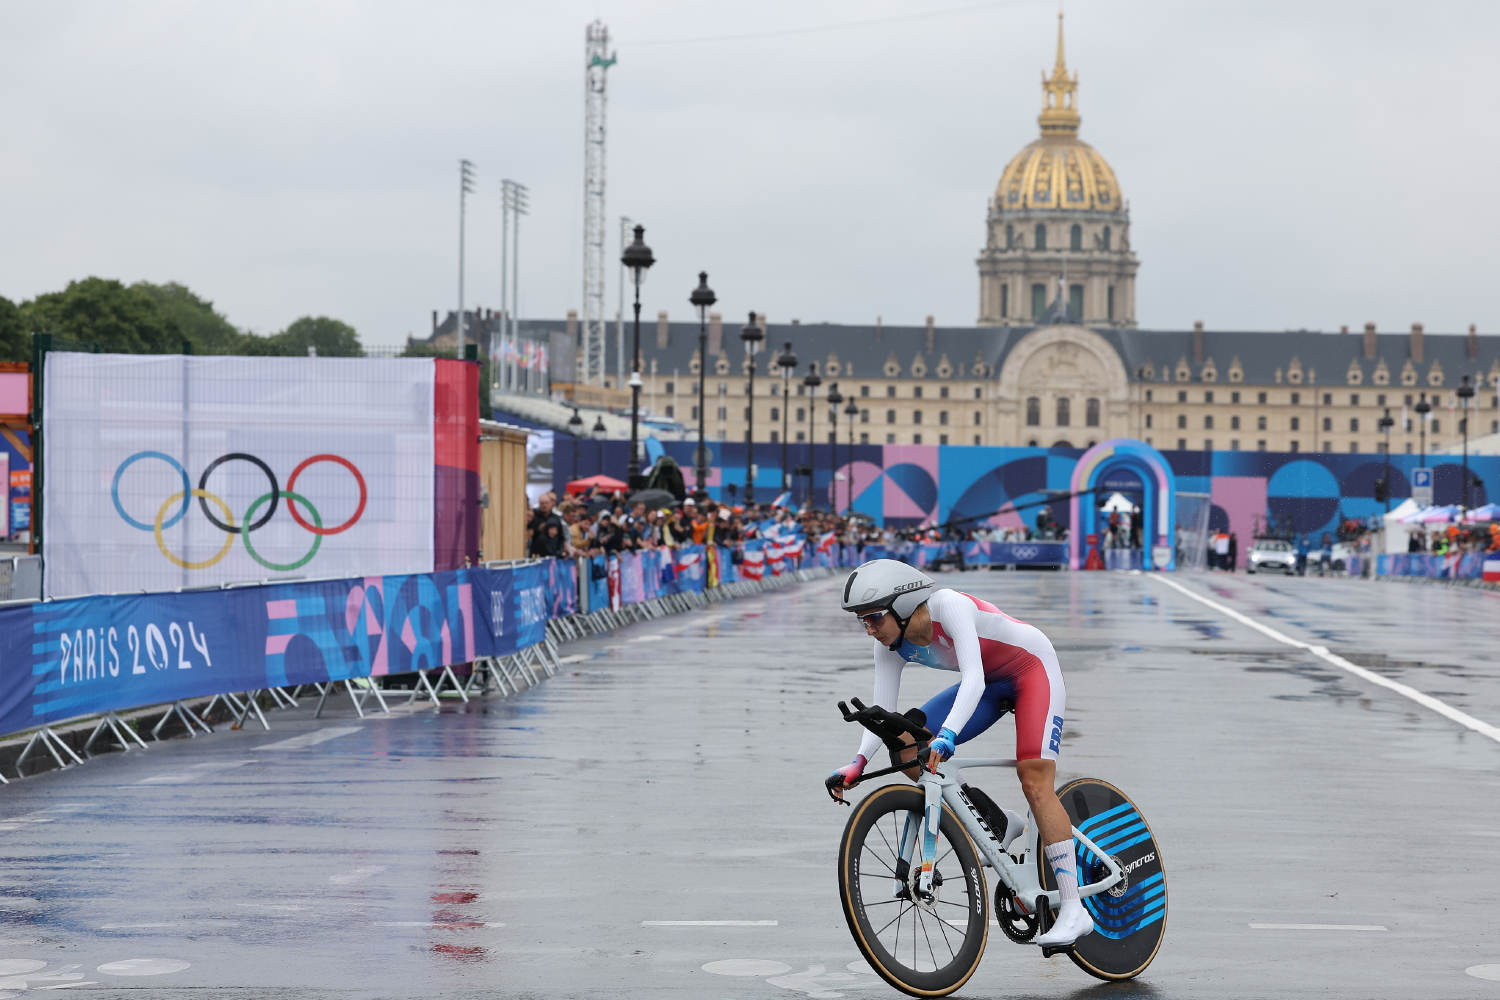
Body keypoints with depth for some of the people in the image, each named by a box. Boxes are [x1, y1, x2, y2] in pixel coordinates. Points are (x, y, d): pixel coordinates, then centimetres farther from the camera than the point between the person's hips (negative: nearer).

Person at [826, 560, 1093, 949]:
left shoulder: (949, 607, -33)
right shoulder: (891, 645, -12)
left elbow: (973, 682, -41)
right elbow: (882, 709, -12)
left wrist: (947, 736, -54)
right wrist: (858, 762, -26)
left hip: (1033, 669, -7)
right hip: (991, 683, 7)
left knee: (1035, 781, -21)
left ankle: (1074, 910, -20)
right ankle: (998, 823, 6)